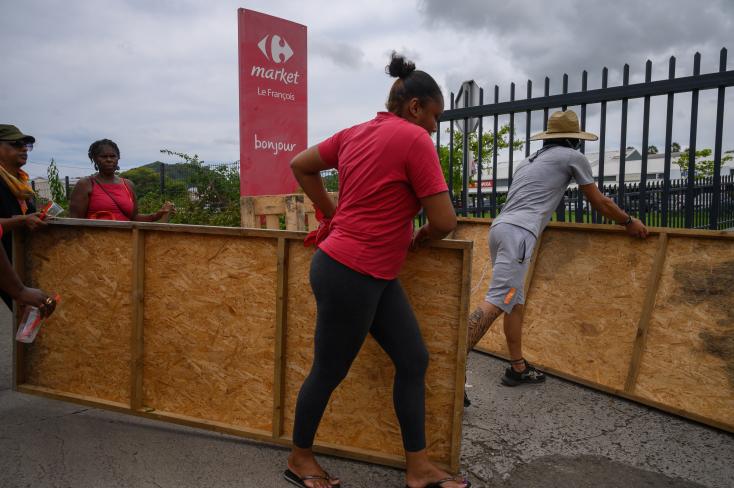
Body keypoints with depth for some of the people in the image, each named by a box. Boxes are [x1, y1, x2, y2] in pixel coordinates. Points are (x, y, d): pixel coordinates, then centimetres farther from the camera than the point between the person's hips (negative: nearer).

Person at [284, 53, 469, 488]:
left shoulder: (355, 133, 11)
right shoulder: (414, 139, -14)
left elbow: (300, 165, 21)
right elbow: (445, 221, -15)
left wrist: (334, 215, 18)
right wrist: (419, 238, 7)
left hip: (375, 273, 10)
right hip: (350, 273, -10)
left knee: (413, 360, 12)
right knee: (329, 371, 9)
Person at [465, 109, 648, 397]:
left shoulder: (529, 161, 30)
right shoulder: (573, 157, 12)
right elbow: (600, 203, 20)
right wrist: (629, 221, 34)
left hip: (499, 227, 8)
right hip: (518, 233, -8)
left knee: (515, 301, 16)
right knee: (496, 302, -16)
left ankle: (518, 368, 23)